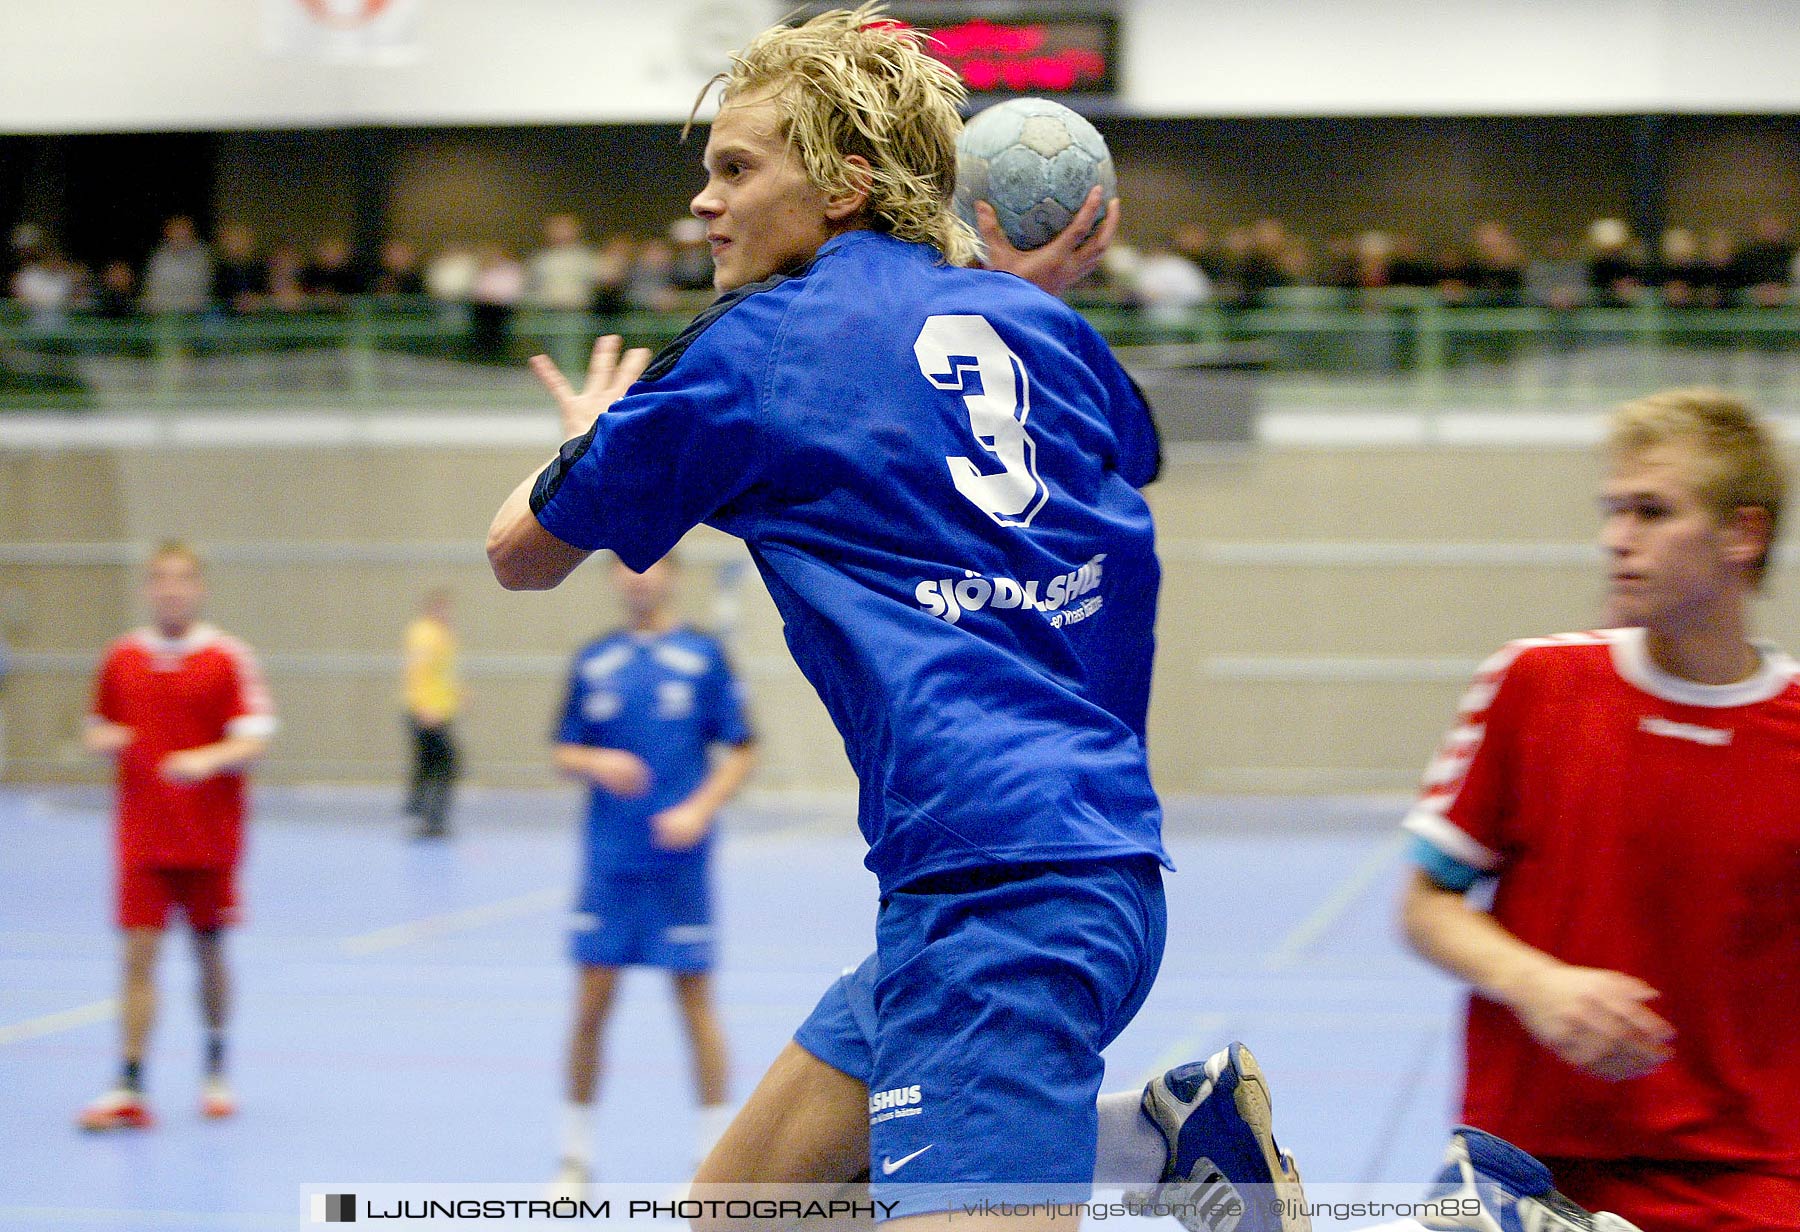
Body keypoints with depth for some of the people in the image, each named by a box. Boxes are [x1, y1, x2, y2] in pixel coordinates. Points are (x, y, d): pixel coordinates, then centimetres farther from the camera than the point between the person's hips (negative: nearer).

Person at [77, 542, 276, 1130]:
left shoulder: (229, 657, -5)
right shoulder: (121, 658, 5)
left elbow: (254, 739, -10)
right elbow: (98, 730, 15)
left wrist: (209, 759, -29)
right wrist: (103, 740, -8)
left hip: (210, 839, -1)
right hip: (142, 838, 2)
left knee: (209, 952, 10)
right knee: (139, 956, -5)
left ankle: (216, 1073, 29)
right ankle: (129, 1091, -6)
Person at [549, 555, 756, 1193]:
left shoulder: (702, 656, 0)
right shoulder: (593, 661, 7)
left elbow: (741, 751, 1)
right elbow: (565, 754, 11)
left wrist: (699, 809, -13)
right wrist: (598, 763, -11)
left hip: (679, 864, -2)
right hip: (608, 861, 2)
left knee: (695, 998, 0)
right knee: (592, 1001, 2)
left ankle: (714, 1154, 10)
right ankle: (575, 1153, 14)